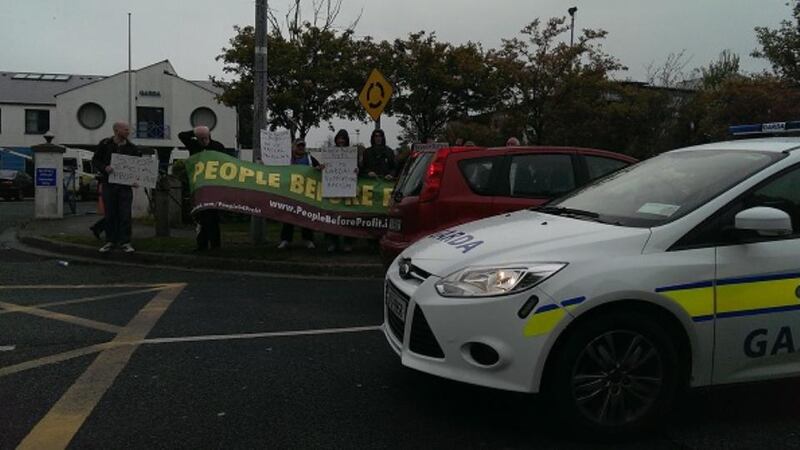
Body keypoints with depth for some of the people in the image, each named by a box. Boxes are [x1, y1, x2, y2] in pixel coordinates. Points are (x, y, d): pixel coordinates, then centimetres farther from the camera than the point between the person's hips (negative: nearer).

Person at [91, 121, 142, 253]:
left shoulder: (132, 148, 6)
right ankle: (110, 241, 15)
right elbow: (95, 160, 3)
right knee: (110, 214, 5)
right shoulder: (105, 144, 1)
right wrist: (105, 167, -16)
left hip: (125, 184, 1)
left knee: (125, 214, -3)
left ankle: (125, 242, 4)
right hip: (108, 184, -1)